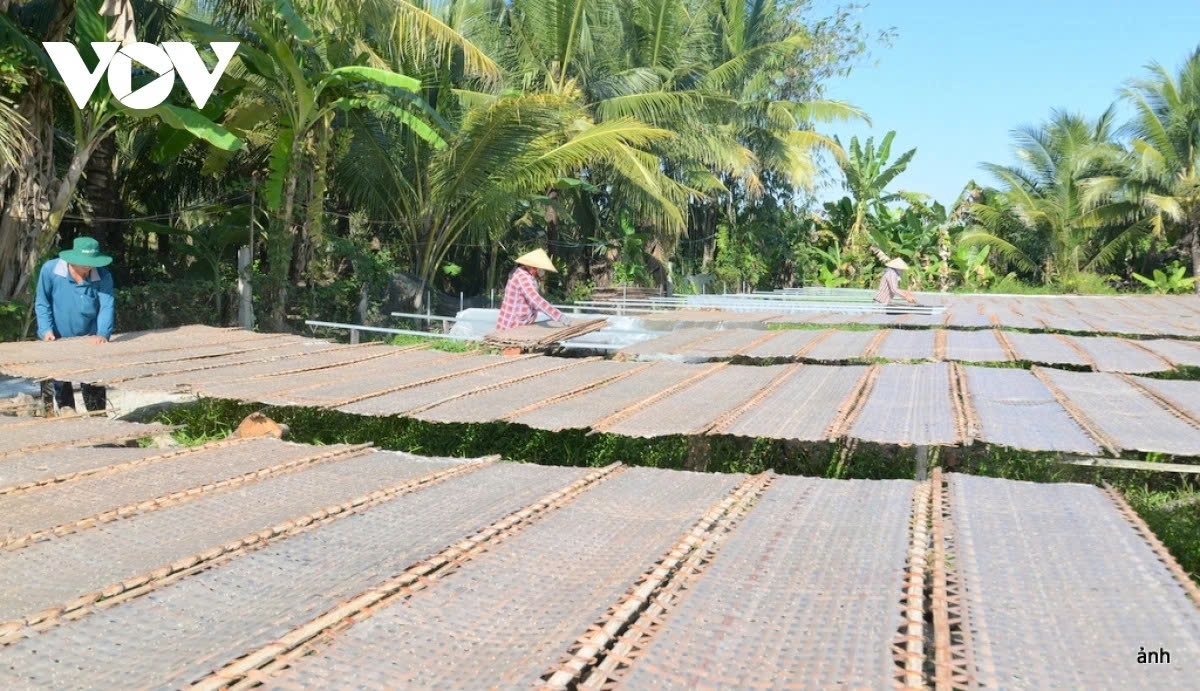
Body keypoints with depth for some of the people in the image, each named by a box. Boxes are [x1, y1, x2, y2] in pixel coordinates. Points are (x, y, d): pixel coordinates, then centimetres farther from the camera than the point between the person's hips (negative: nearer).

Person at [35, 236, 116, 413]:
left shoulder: (103, 277, -17)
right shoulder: (50, 270, -18)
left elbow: (106, 307, -21)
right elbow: (42, 303, -10)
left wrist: (102, 334, -35)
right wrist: (46, 329, -20)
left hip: (89, 339, 1)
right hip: (57, 339, -1)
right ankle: (65, 406, 30)